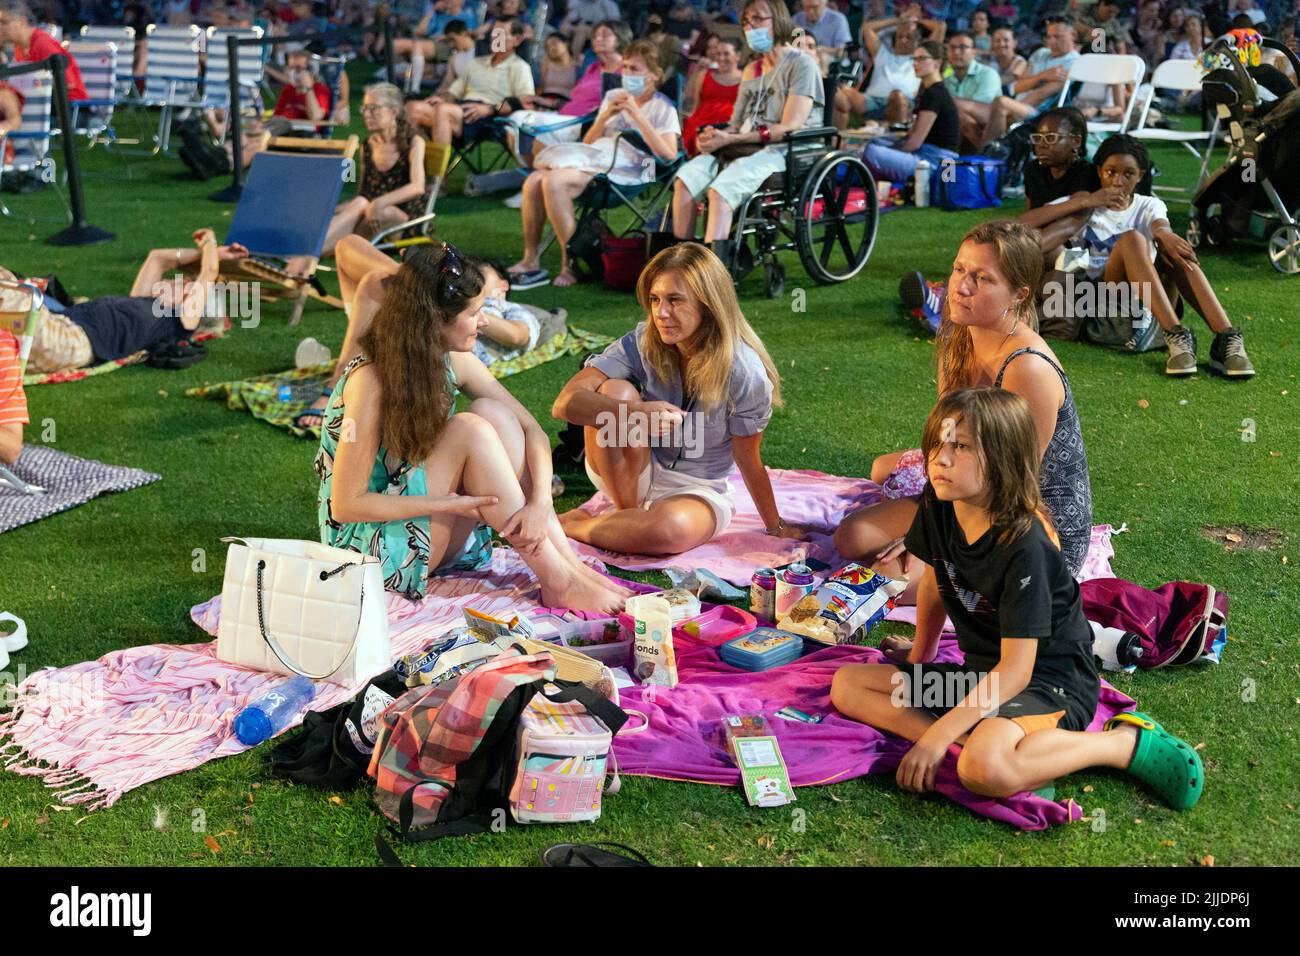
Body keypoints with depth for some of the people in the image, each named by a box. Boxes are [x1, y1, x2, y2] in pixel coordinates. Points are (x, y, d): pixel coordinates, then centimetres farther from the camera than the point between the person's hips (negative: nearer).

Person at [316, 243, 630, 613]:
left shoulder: (453, 362, -3)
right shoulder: (370, 381, -23)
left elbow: (532, 429, -3)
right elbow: (346, 505, -22)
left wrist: (540, 502, -22)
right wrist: (449, 504, -25)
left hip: (436, 534, 7)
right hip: (370, 544, -7)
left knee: (492, 413, -15)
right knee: (469, 429, -25)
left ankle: (570, 564, -18)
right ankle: (558, 581, -22)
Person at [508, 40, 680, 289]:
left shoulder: (663, 108, 6)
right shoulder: (613, 96, 24)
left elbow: (669, 155, -10)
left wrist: (637, 115, -11)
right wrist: (606, 115, 3)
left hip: (627, 169, -6)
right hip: (594, 158, 6)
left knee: (553, 182, -30)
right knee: (534, 181, -22)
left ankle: (572, 264, -21)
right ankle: (530, 260, -13)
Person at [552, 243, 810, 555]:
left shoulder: (744, 372, -20)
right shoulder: (641, 344, -15)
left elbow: (748, 458, -7)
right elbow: (565, 403, -25)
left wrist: (775, 527, 3)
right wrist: (636, 413, -42)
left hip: (697, 489, -2)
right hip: (628, 478, 2)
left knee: (672, 529, -39)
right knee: (615, 390, -26)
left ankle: (571, 524, -12)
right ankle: (625, 514, -12)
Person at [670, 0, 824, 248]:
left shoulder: (801, 64, 0)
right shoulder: (751, 69, 24)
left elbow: (789, 128, -11)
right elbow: (737, 125, 18)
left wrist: (729, 139, -16)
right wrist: (717, 136, -9)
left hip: (785, 153, -7)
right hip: (747, 150, 7)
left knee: (720, 190, -32)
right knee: (686, 178, -20)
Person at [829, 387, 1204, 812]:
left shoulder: (1024, 546, -26)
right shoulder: (937, 507, -5)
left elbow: (1016, 670, -25)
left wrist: (937, 736, -29)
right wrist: (920, 655, 26)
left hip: (1049, 682, -8)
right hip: (983, 674, 8)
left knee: (985, 770, -39)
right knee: (846, 684, -2)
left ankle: (1129, 743, -15)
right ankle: (976, 740, -17)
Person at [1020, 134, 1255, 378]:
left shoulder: (1149, 206, 16)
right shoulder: (1083, 203, 11)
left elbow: (1162, 228, -11)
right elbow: (1025, 222, -7)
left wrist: (1163, 233, -37)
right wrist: (1084, 202, -12)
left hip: (1153, 298, 2)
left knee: (1175, 248, -27)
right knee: (1131, 238, -28)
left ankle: (1227, 339, -42)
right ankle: (1176, 335, -44)